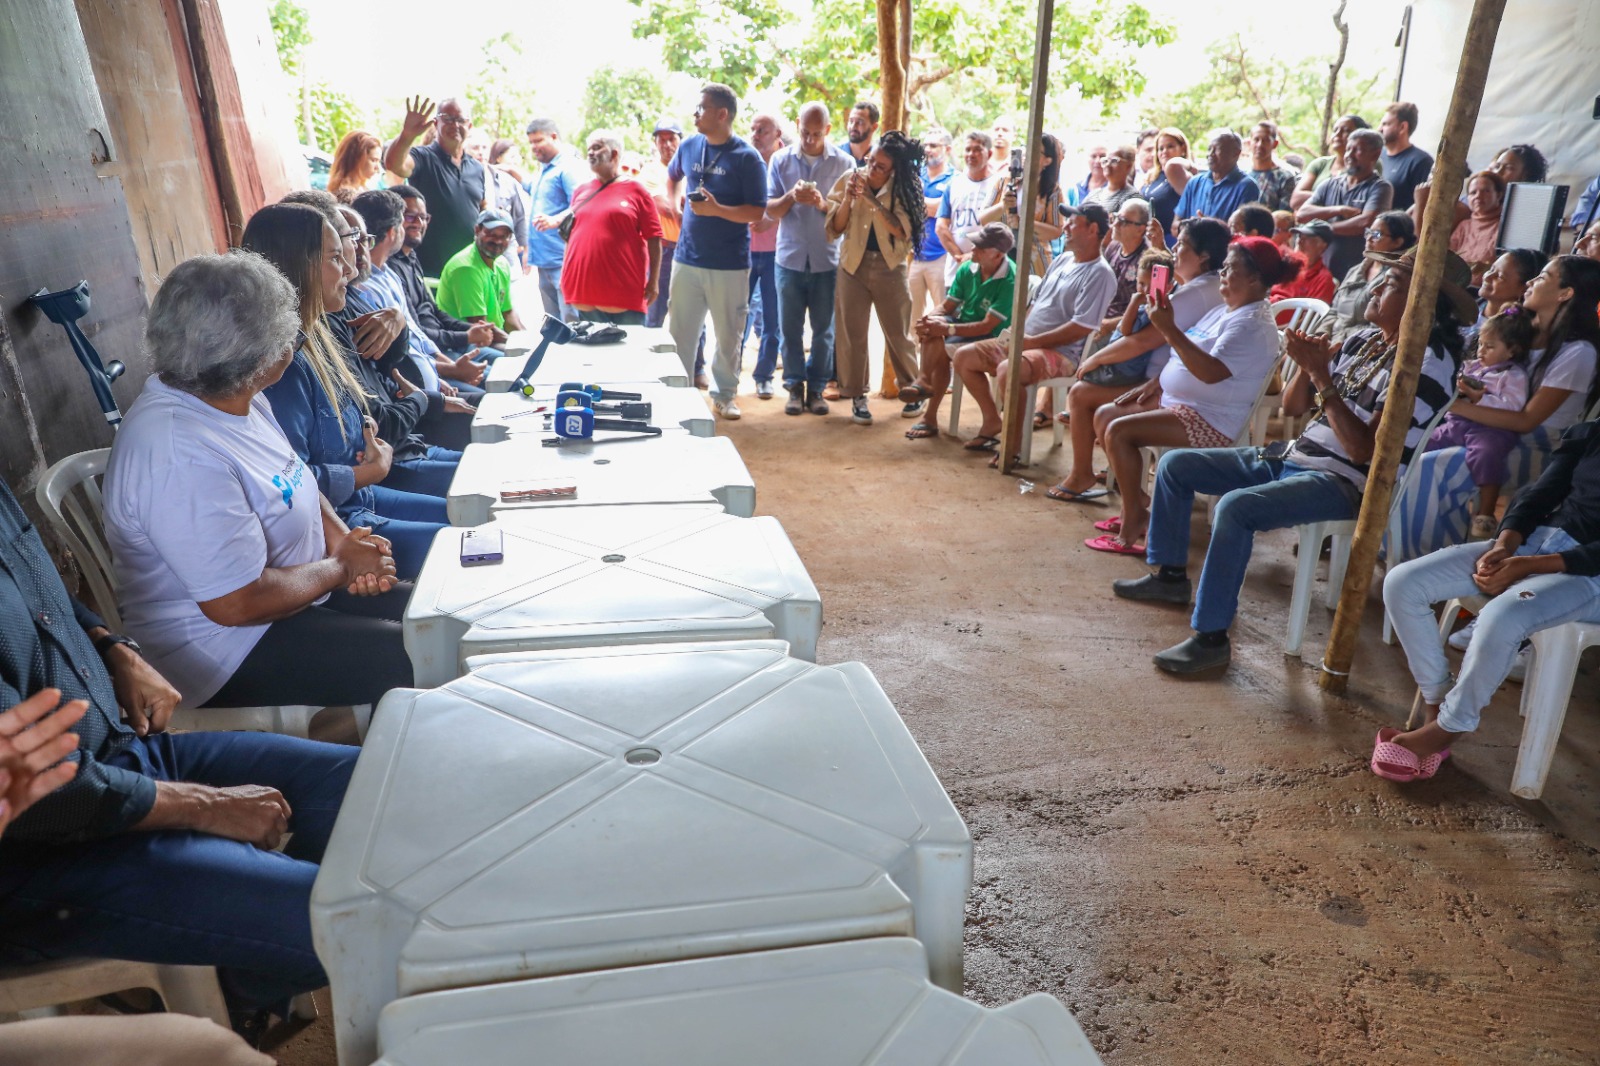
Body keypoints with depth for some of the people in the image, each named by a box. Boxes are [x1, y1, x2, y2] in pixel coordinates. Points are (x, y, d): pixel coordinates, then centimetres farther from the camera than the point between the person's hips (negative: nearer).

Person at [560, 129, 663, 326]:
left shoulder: (635, 190, 1)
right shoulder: (580, 191, 14)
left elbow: (654, 239, -2)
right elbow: (570, 236, 19)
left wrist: (653, 281, -8)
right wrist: (564, 276, 12)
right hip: (582, 293, 4)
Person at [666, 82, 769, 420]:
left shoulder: (747, 158, -9)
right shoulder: (689, 146, 6)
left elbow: (757, 212, -13)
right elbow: (673, 176, 27)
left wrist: (717, 209, -24)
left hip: (730, 265, -4)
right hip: (687, 259, 4)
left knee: (727, 335, 7)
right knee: (679, 332, 8)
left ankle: (725, 395, 22)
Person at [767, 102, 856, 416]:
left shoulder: (844, 162, 0)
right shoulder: (780, 159, 4)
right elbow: (770, 210, 1)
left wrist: (823, 204, -19)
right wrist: (791, 197, -19)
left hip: (827, 259, -1)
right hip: (790, 257, 1)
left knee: (824, 328, 4)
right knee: (790, 328, 4)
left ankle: (817, 387, 15)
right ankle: (795, 386, 16)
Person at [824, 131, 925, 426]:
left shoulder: (905, 187, -8)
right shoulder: (850, 179, -4)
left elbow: (901, 230, -19)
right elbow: (835, 228, -4)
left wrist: (871, 200, -24)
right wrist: (848, 199, -20)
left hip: (889, 266, -1)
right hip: (854, 263, 1)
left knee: (898, 332, 6)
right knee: (853, 332, 3)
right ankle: (857, 395, 13)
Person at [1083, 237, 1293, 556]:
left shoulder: (1252, 324, -18)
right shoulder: (1225, 310, 14)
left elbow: (1211, 371, -32)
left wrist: (1168, 329, -34)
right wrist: (1158, 382, 8)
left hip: (1208, 421, -11)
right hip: (1176, 403, 11)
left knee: (1119, 431, -25)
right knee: (1105, 415, 8)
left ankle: (1133, 526, -16)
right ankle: (1136, 500, 11)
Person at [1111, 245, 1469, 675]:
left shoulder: (1428, 362, -14)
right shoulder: (1362, 341, 11)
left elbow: (1364, 449, -23)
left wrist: (1323, 378, -22)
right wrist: (1307, 367, -7)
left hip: (1343, 482, -9)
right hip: (1291, 458, 9)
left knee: (1236, 507, -35)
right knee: (1174, 464, 6)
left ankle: (1211, 637, -25)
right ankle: (1171, 576, 19)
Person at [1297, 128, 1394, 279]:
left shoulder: (1380, 188, 0)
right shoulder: (1330, 185, 14)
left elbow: (1366, 222, -15)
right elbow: (1301, 215, 3)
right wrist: (1338, 210, -9)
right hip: (1322, 270, 4)